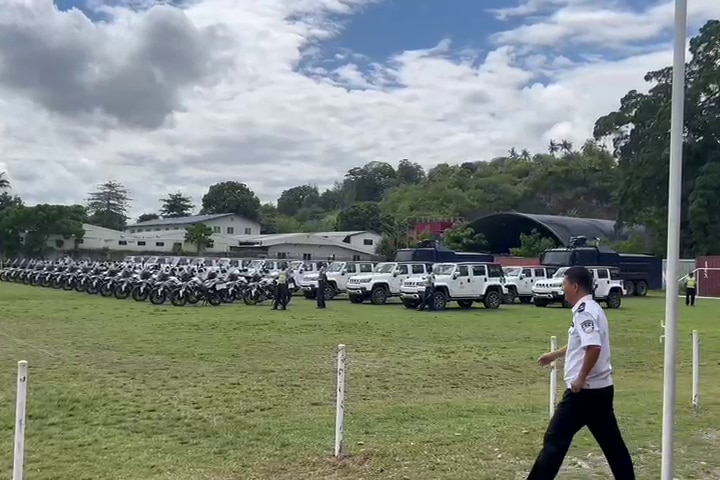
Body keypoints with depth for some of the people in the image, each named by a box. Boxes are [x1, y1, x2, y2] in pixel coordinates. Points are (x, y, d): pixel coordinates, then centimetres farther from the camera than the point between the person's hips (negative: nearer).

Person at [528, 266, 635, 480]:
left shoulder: (584, 311, -16)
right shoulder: (592, 309, 14)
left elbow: (593, 347, -30)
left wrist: (581, 378, -21)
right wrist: (555, 355, 38)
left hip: (585, 389, -10)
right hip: (602, 388, 10)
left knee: (556, 439, -3)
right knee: (612, 442, 14)